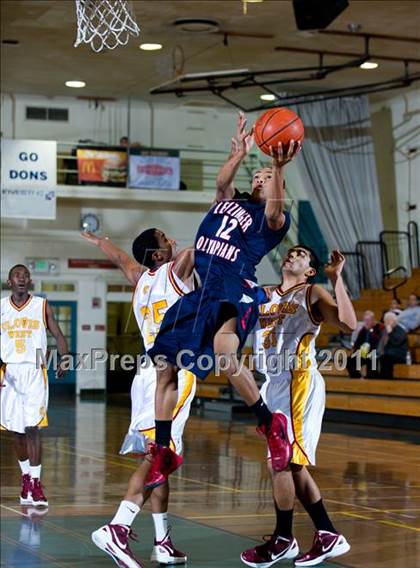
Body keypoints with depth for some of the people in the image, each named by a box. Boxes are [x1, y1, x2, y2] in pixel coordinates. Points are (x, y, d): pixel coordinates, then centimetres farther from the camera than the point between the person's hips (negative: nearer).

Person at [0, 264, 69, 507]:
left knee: (32, 428, -13)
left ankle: (36, 482, -11)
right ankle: (26, 476, 25)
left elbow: (58, 335, 5)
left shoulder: (42, 306, 4)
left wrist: (65, 359, -9)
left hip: (34, 371, -2)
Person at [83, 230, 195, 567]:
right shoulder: (175, 270, 0)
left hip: (150, 373, 8)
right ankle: (117, 530, -26)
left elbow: (120, 258, 39)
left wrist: (97, 241, 59)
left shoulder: (140, 277, 19)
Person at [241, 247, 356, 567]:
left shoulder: (312, 294, 1)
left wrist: (336, 278, -15)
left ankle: (283, 541, 6)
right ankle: (329, 537, 16)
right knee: (293, 465, 9)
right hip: (274, 384, 8)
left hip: (298, 382, -8)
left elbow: (349, 324, -14)